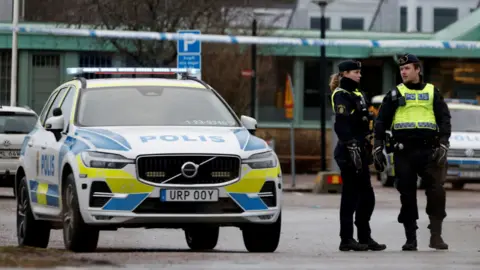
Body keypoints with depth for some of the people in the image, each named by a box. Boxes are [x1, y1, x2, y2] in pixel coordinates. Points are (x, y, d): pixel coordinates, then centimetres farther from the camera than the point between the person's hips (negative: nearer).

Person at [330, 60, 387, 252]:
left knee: (367, 197, 11)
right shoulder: (341, 95, -9)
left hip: (360, 151, 10)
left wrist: (368, 150, 25)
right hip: (348, 153, -10)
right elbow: (342, 124, -19)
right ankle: (346, 240, -4)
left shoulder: (357, 94, 21)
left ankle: (365, 237, 18)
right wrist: (352, 146, -26)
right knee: (350, 196, -7)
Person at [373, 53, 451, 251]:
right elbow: (381, 122, 11)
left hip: (429, 149, -1)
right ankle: (410, 238, 8)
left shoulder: (432, 93, 11)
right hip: (403, 151, 1)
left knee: (436, 190, -14)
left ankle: (436, 235, -9)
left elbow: (444, 120, 8)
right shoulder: (395, 95, 11)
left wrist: (443, 145, -5)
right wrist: (377, 148, 3)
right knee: (407, 195, 2)